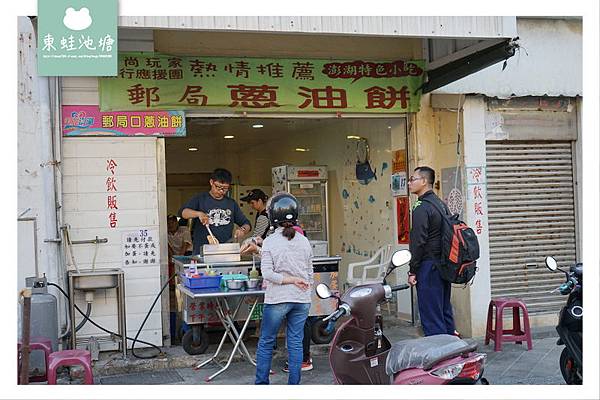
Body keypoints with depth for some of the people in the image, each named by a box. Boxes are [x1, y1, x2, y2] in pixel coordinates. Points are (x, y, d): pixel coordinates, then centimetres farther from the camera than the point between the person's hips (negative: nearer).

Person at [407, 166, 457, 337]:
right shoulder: (441, 203, 14)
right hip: (444, 264, 9)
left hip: (428, 265, -9)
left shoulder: (421, 207, -14)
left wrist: (413, 270, -13)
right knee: (444, 308, 15)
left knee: (430, 312, -4)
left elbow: (419, 242, -18)